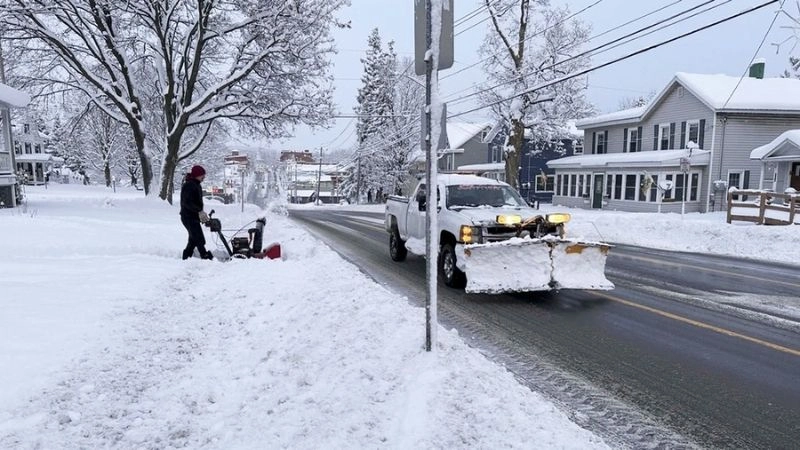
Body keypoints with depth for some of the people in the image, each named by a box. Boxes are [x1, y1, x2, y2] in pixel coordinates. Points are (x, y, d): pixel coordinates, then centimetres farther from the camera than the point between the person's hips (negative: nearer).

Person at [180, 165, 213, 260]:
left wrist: (202, 213, 13)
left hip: (194, 217, 10)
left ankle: (186, 258, 25)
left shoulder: (196, 185, 15)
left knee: (193, 239, 17)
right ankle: (206, 257, -15)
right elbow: (187, 202, -24)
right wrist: (199, 211, -28)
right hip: (189, 217, -10)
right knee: (200, 240, -13)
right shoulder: (189, 185, -16)